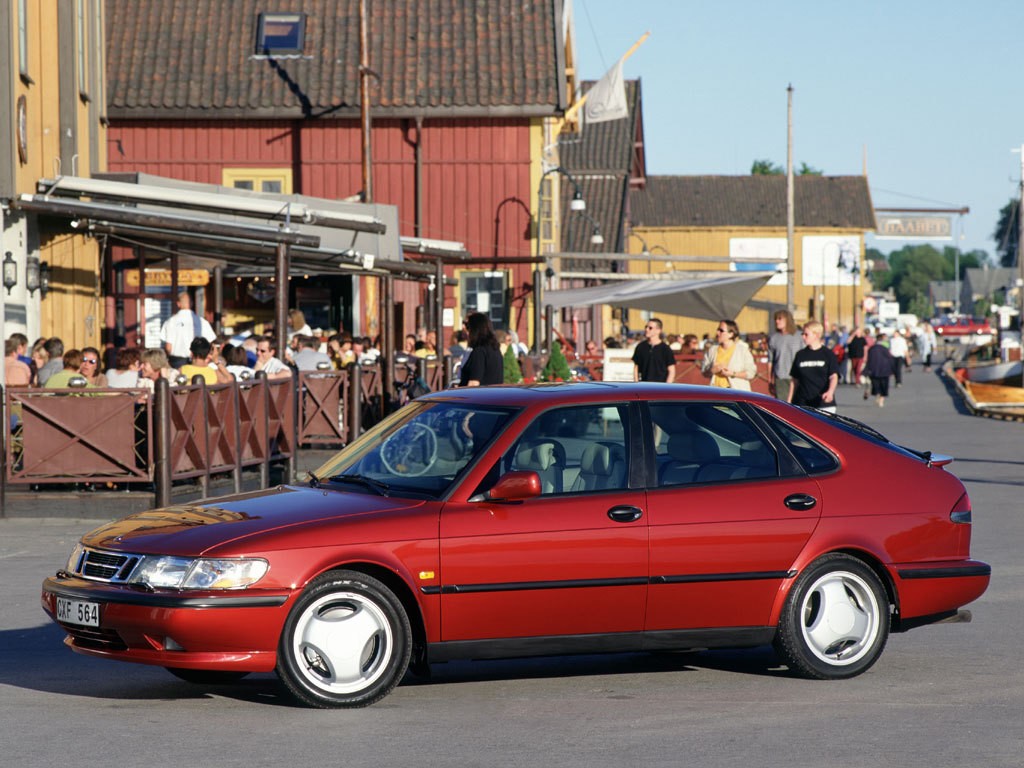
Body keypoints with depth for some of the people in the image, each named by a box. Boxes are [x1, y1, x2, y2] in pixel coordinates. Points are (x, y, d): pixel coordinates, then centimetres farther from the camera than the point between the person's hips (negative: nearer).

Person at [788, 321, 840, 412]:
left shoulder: (828, 354, 1)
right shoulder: (800, 355, 10)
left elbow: (834, 376, -6)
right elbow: (794, 380, 14)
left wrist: (830, 392, -25)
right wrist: (789, 401, 10)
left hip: (824, 404, -2)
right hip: (802, 404, 2)